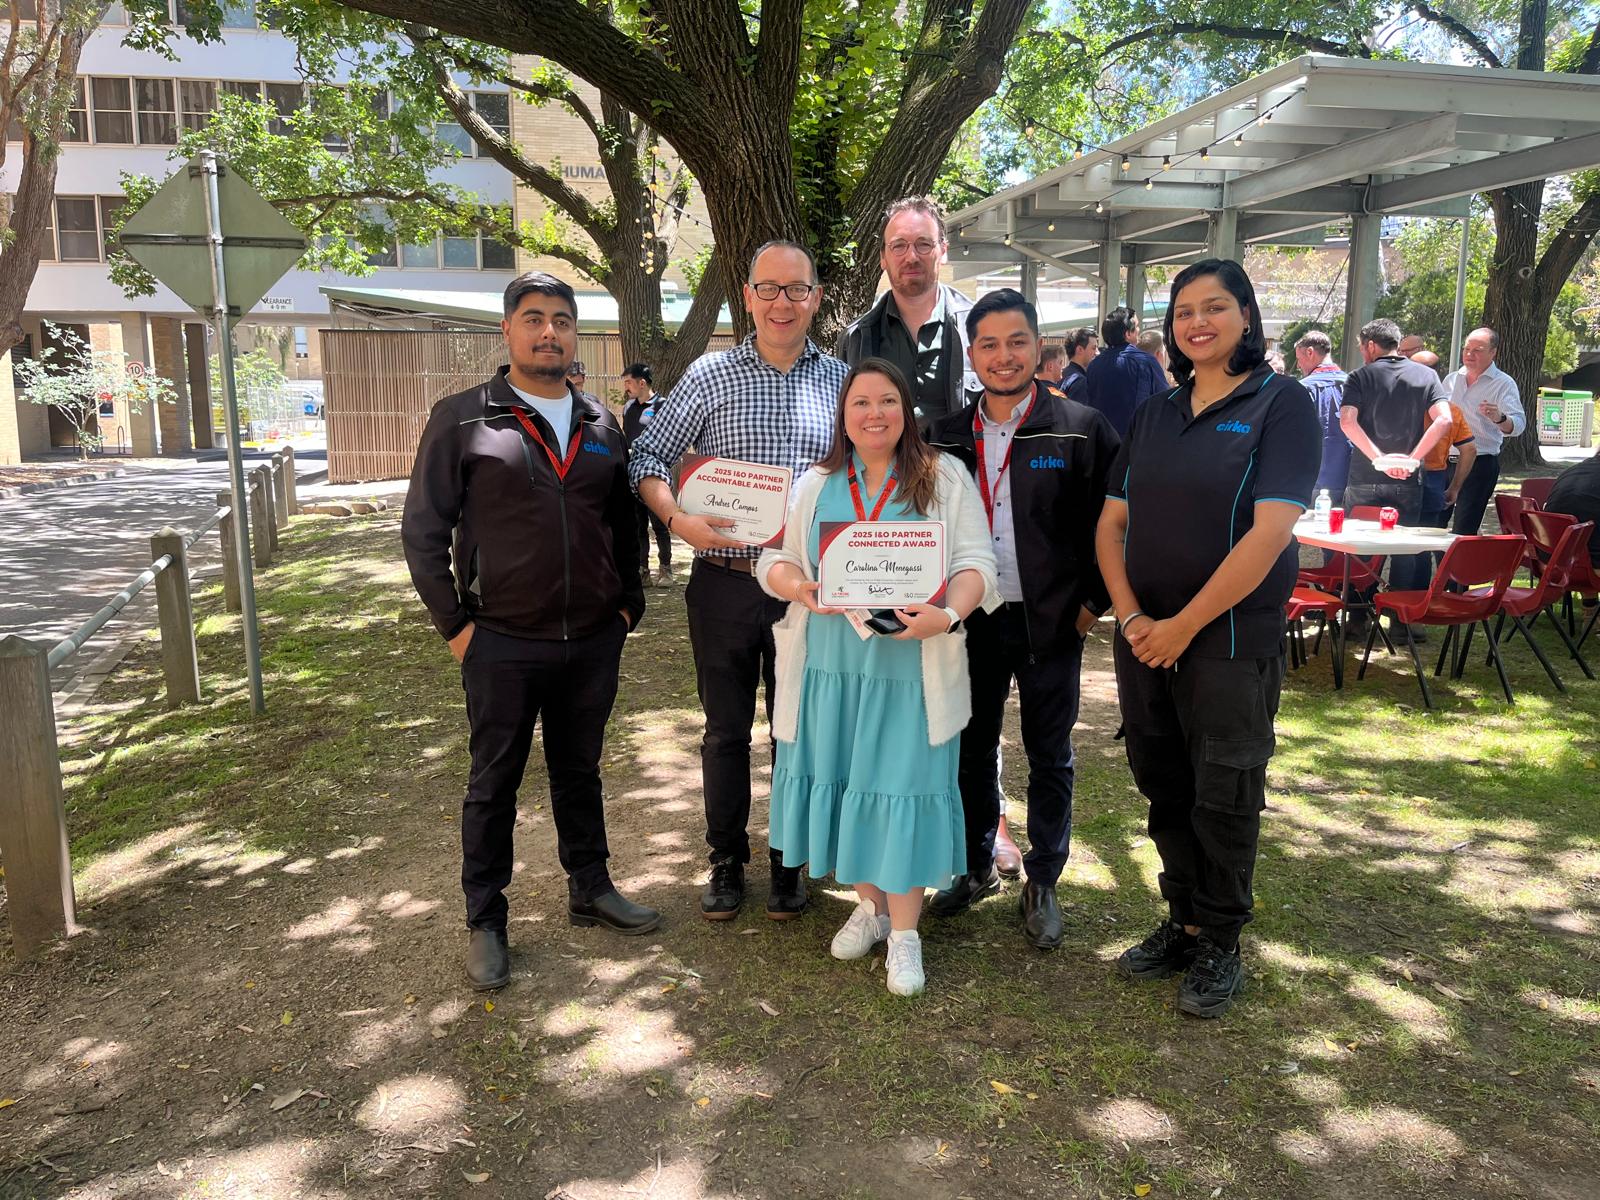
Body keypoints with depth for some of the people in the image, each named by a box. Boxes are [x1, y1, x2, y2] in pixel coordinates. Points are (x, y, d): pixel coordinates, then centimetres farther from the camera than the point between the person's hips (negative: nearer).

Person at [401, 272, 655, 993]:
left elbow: (623, 525, 17)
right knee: (494, 782, 9)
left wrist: (627, 605, 8)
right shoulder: (462, 418, -4)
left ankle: (590, 890, 34)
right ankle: (485, 921, 23)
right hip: (503, 644, -3)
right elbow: (423, 530, -4)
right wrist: (454, 625, -7)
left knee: (580, 772, 17)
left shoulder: (601, 426, 9)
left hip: (594, 641, 4)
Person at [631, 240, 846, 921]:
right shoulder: (709, 376, 0)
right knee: (726, 730, 11)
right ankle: (727, 861, 28)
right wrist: (678, 520, -17)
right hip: (724, 583, 0)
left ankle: (790, 863, 29)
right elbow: (648, 458, 1)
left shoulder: (840, 380, 3)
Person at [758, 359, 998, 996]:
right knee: (840, 781, 8)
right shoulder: (815, 486, 11)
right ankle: (870, 903, 29)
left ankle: (904, 934, 13)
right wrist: (798, 586, -13)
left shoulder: (945, 478, 3)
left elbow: (975, 564, -3)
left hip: (911, 665, -3)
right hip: (830, 665, 3)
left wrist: (947, 615, -22)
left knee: (902, 787, -2)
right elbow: (774, 561, 11)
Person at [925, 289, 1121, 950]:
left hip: (1051, 622, -3)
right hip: (972, 619, 3)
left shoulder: (1081, 427, -7)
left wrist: (1093, 601, -7)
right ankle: (977, 867, 32)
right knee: (973, 747, 14)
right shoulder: (947, 434, 4)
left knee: (1049, 756, 9)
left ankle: (1042, 883, 25)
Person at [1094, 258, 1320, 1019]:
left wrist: (1184, 625, -16)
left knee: (1223, 796, 5)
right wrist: (1131, 617, -7)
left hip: (1230, 638, -5)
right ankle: (1182, 921, 30)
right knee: (1165, 787, 13)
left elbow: (1270, 531, -16)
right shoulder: (1156, 414, 10)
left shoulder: (1281, 406, -7)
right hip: (1145, 636, 5)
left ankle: (1220, 943, 22)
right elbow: (1112, 523, 8)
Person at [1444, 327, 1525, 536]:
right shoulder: (1452, 379, 11)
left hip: (1480, 464, -6)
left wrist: (1499, 418, -40)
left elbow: (1518, 424, -19)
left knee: (1463, 531, -9)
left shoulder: (1503, 384, -6)